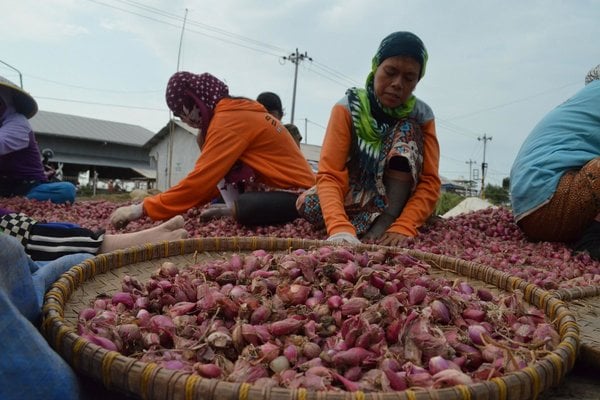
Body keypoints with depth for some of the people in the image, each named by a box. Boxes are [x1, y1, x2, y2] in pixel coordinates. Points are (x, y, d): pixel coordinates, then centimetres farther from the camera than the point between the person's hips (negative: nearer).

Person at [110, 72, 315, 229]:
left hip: (296, 195, -9)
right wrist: (180, 203, 4)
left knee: (244, 209, -37)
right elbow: (215, 177, 10)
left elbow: (199, 181, -21)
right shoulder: (236, 110, 10)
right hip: (286, 186, 9)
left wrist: (142, 209, -15)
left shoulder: (229, 120, -18)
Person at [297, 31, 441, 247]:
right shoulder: (348, 108, -17)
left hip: (397, 198, 1)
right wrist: (340, 228, -46)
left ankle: (386, 221, -30)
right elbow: (329, 174, -27)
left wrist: (403, 227, -37)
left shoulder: (422, 115, -11)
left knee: (407, 129, -23)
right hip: (354, 196, 0)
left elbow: (430, 181, -18)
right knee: (307, 203, -30)